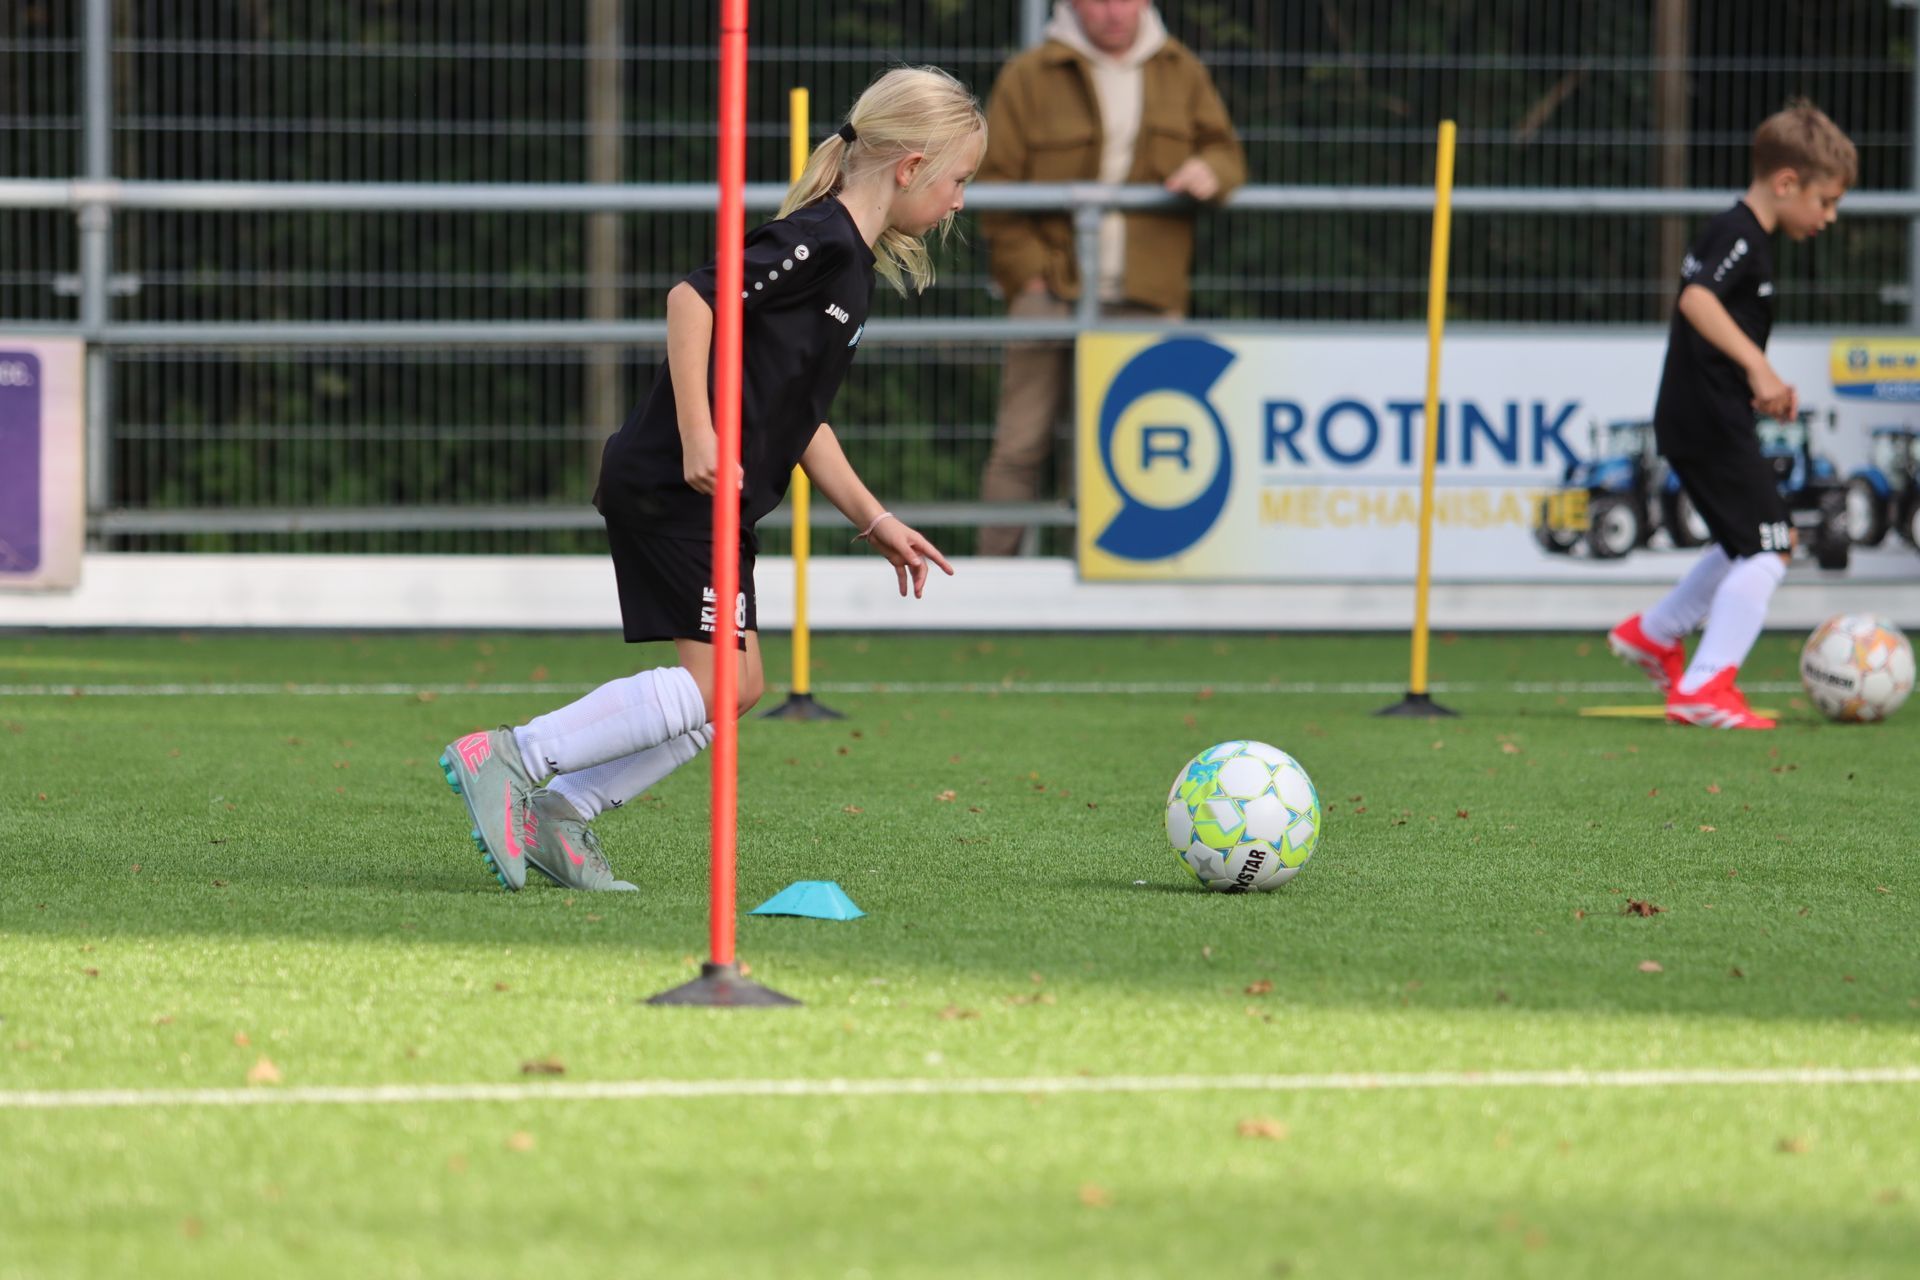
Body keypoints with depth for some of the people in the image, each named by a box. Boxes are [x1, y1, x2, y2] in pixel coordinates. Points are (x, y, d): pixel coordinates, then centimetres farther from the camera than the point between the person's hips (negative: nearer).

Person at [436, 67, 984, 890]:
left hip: (712, 500, 10)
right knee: (717, 683, -12)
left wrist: (875, 523, 25)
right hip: (673, 485, -10)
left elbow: (802, 421, 25)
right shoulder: (820, 239, -12)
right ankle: (505, 759, -11)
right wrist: (697, 436, -25)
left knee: (736, 688, 8)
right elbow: (693, 297, -22)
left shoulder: (851, 264, 19)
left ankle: (560, 812, 10)